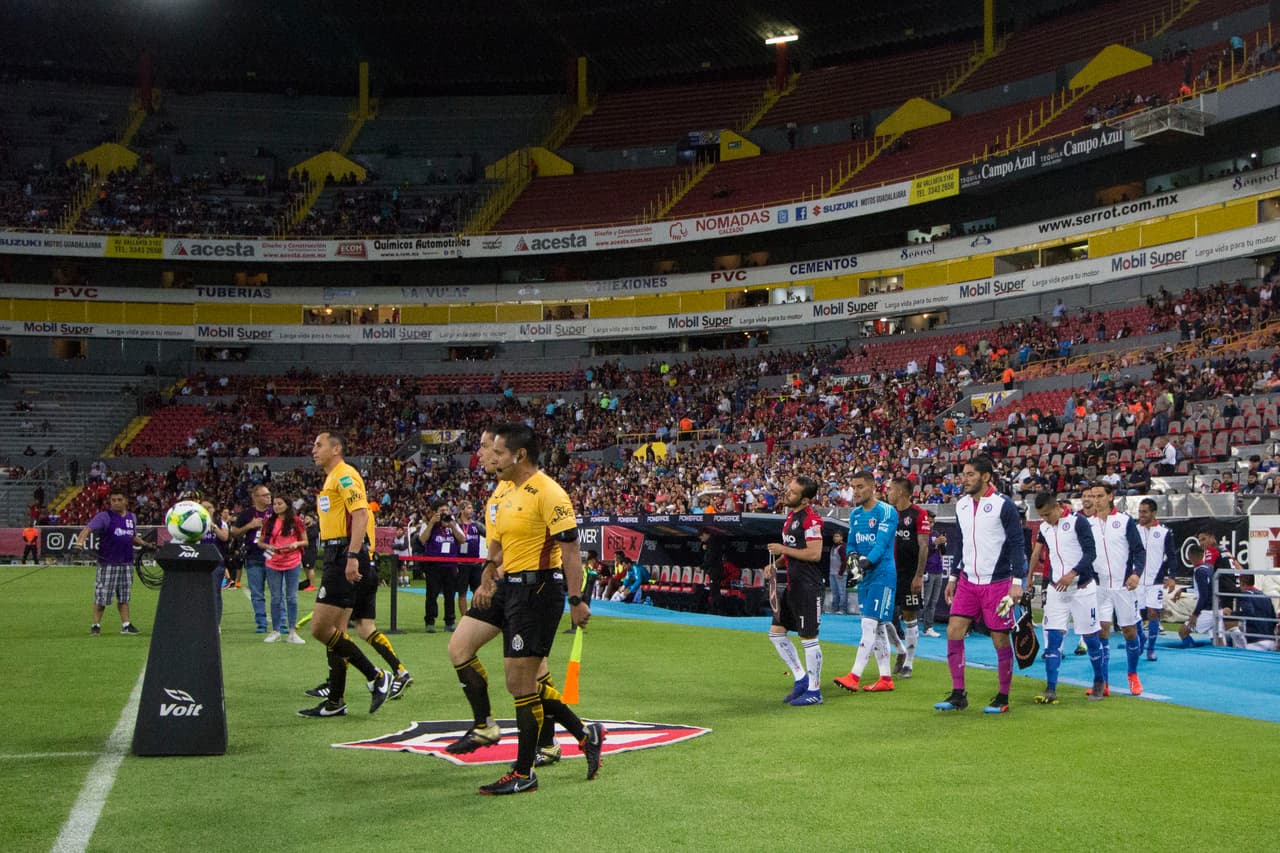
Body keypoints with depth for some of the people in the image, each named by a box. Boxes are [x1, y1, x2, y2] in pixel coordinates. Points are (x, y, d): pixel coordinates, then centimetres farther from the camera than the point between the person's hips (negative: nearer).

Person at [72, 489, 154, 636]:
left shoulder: (132, 517, 11)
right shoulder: (104, 517, -8)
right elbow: (88, 528, -23)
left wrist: (145, 544, 12)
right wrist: (79, 542, -40)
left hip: (126, 563, 5)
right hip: (107, 563, -5)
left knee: (124, 596, 11)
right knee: (101, 597, 0)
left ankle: (125, 625, 17)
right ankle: (96, 625, 12)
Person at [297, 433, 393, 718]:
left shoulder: (345, 475, -10)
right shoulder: (331, 479, 20)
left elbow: (360, 514, -21)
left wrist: (353, 556, -28)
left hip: (345, 556, -10)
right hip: (335, 556, 10)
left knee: (321, 628, -12)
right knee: (335, 631, 10)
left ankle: (377, 677, -4)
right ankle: (335, 702, 16)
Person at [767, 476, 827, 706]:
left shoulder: (810, 519, -16)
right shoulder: (791, 516, 14)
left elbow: (815, 554, -23)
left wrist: (783, 549, -16)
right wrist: (775, 564, 9)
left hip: (808, 587, -10)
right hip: (792, 585, 10)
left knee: (808, 638, -2)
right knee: (776, 631, 12)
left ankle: (814, 691, 8)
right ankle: (801, 678, 23)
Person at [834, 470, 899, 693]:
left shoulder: (887, 512, -11)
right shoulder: (855, 514, 13)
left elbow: (881, 545, -19)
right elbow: (852, 543, 16)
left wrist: (866, 563, -29)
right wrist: (852, 557, -5)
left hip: (882, 574, -8)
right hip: (865, 576, 8)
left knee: (870, 624, -12)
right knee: (878, 627, 10)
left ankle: (854, 676, -15)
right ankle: (886, 678, 16)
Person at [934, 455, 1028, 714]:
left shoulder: (1004, 505, -10)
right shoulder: (961, 505, 8)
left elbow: (1016, 544, -10)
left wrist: (1017, 581, -15)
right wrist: (953, 577, 17)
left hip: (997, 583, -6)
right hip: (968, 582, 6)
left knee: (1000, 639, 1)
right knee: (953, 631, -4)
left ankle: (1003, 698, 15)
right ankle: (958, 695, 4)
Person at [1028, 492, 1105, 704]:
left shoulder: (1078, 522, -10)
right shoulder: (1044, 528, 8)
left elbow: (1091, 553, -14)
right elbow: (1036, 554, 20)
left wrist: (1073, 574, -25)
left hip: (1082, 588, -5)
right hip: (1056, 589, 5)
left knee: (1090, 637, 4)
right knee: (1053, 638, -4)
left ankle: (1099, 682, 23)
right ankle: (1050, 690, -5)